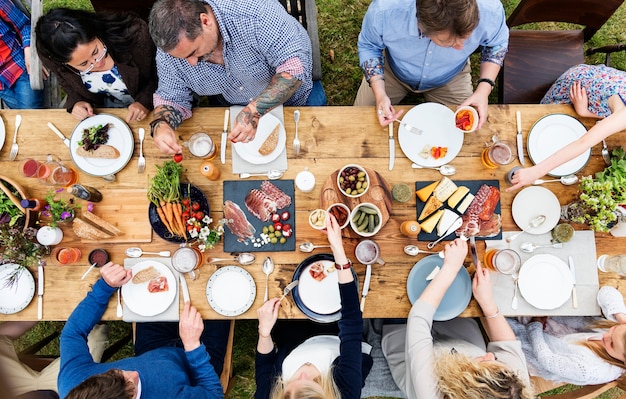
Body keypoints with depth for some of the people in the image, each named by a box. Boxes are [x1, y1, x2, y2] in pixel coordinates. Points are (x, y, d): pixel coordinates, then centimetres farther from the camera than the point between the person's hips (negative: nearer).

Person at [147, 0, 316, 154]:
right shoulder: (171, 46, -22)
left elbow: (295, 65, -37)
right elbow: (172, 98, -12)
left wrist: (255, 110, -49)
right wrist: (161, 124, -35)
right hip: (235, 110, 2)